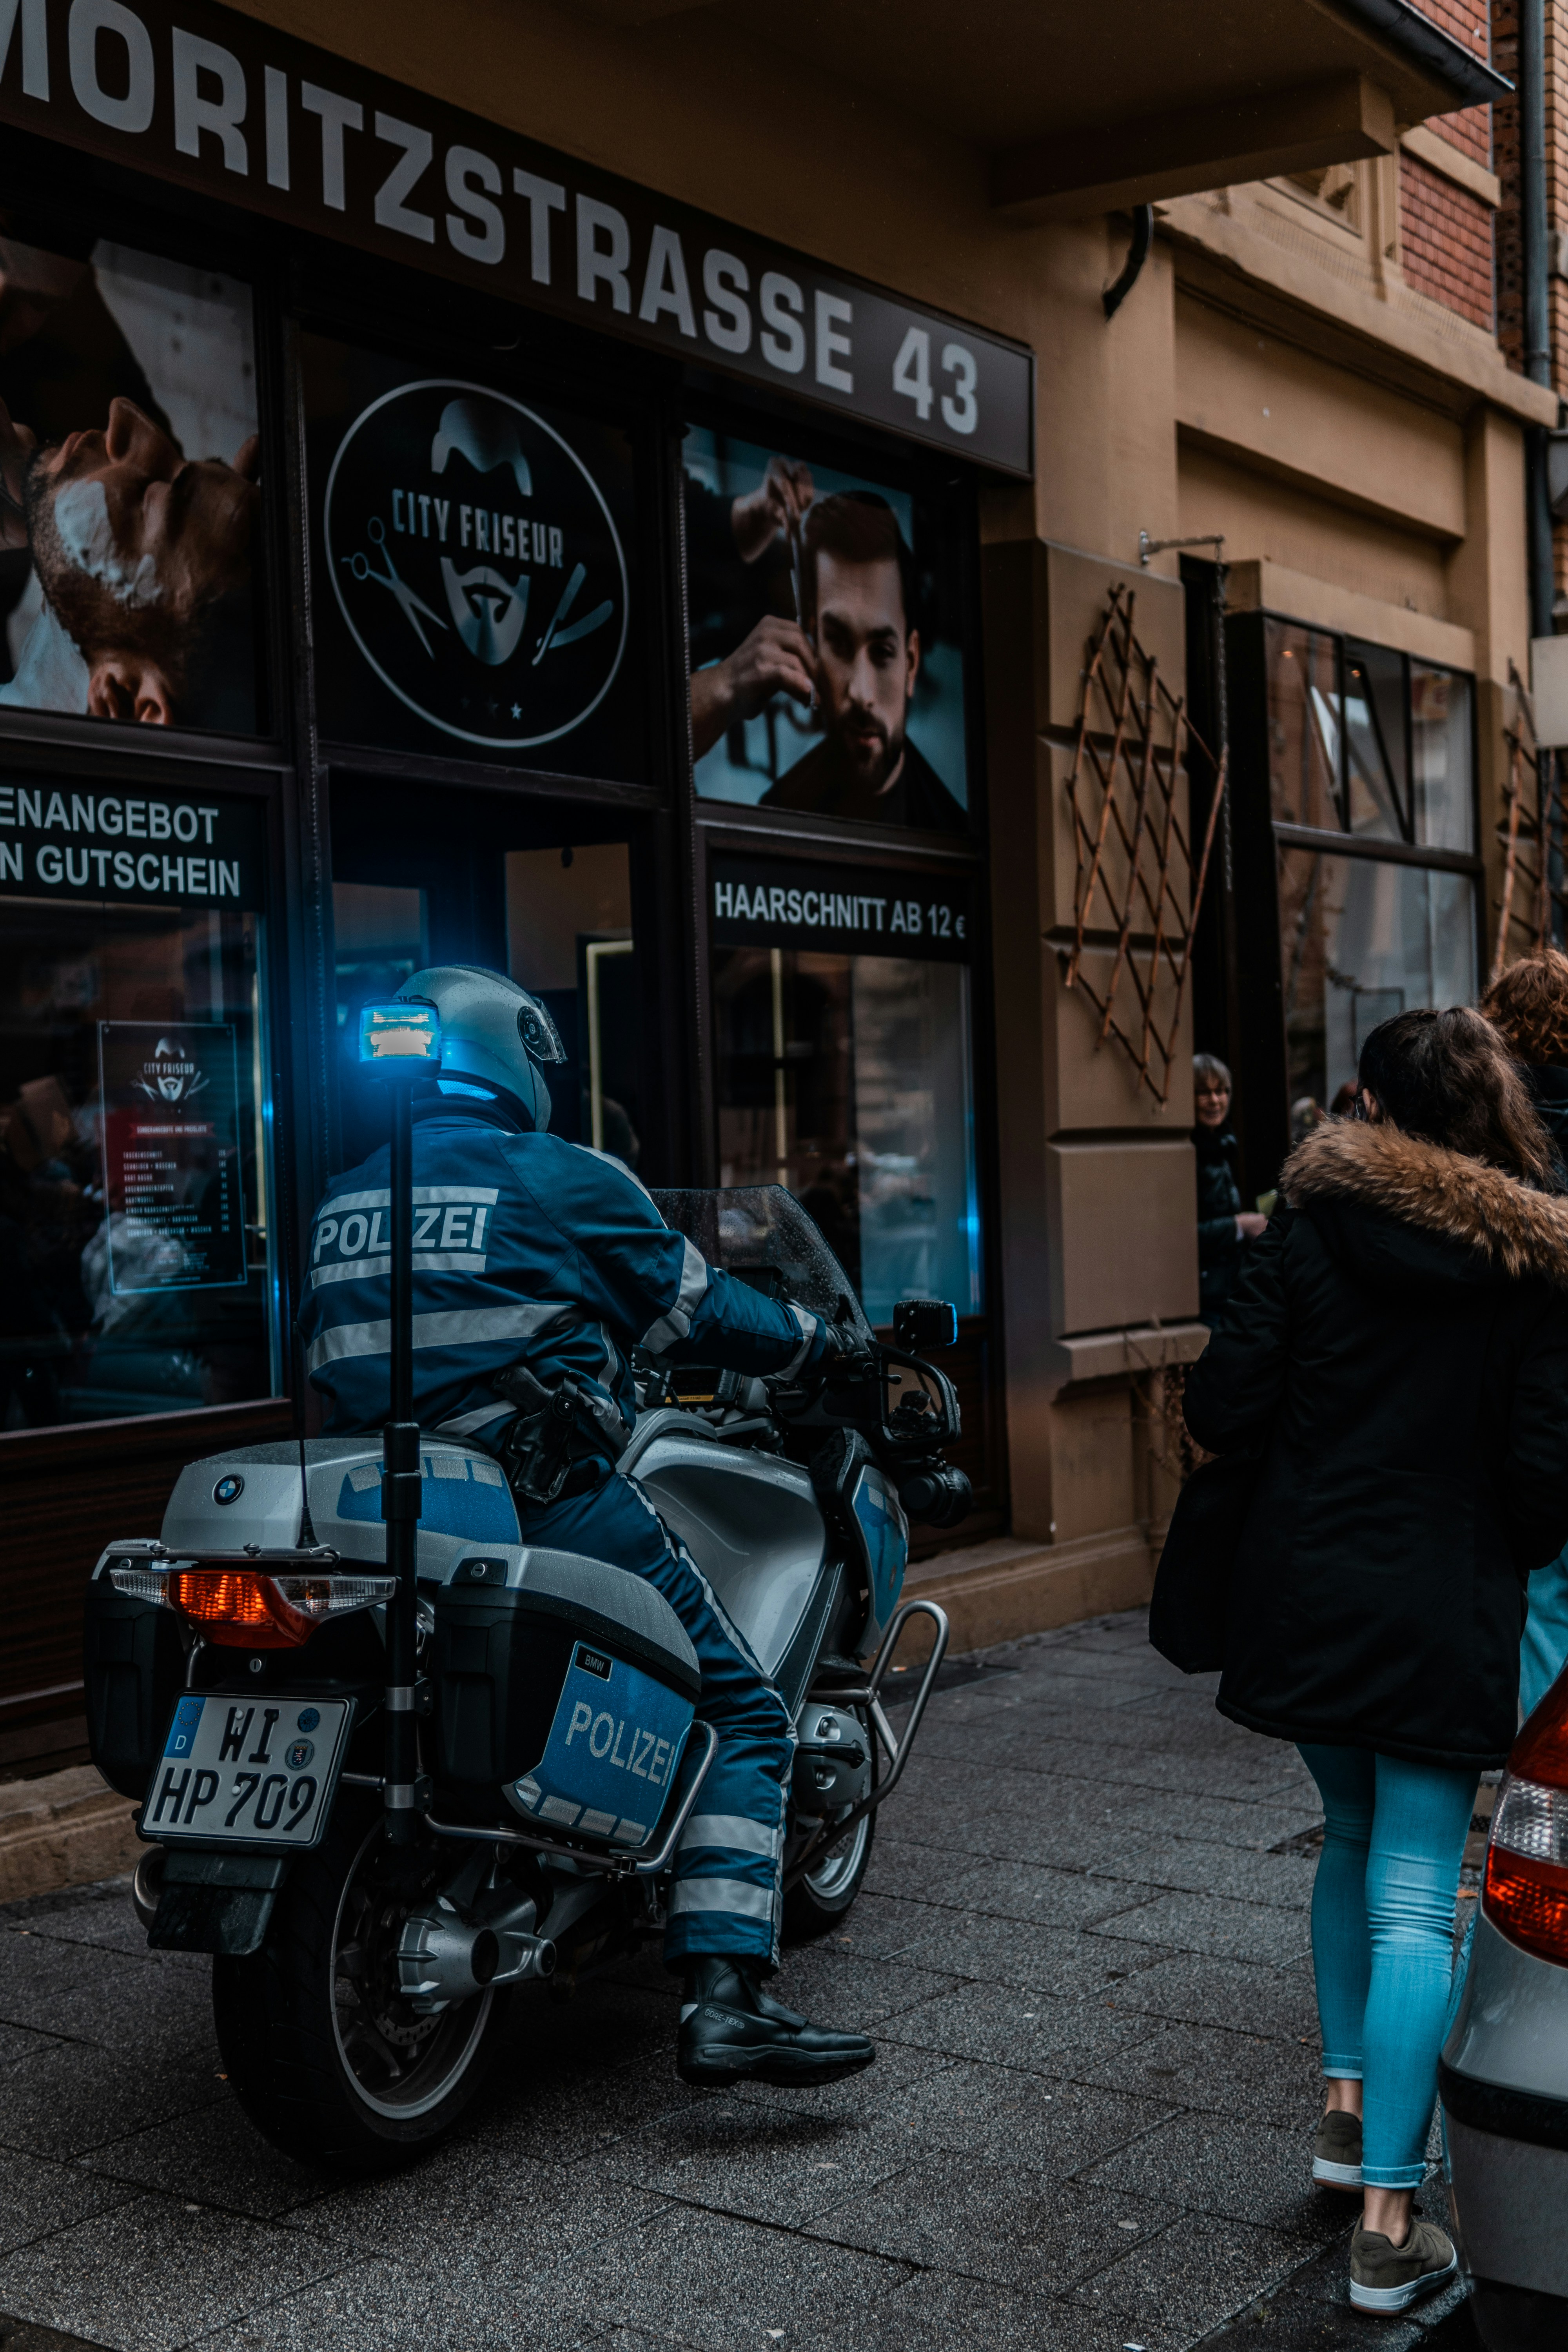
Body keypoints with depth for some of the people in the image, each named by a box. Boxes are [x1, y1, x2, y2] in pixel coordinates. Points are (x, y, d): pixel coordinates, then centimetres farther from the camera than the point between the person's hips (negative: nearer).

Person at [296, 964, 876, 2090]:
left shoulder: (340, 1202, 15)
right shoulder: (562, 1178, -3)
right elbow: (696, 1309, 3)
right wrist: (818, 1342, 19)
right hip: (548, 1505, -7)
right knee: (747, 1715, -1)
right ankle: (726, 1998, -14)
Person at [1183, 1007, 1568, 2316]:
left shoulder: (1313, 1227, -4)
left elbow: (1222, 1409, -7)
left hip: (1306, 1600, 2)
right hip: (1447, 1616, -2)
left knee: (1353, 1841, 24)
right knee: (1415, 1900, 0)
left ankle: (1348, 2107, 30)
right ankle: (1388, 2222, 0)